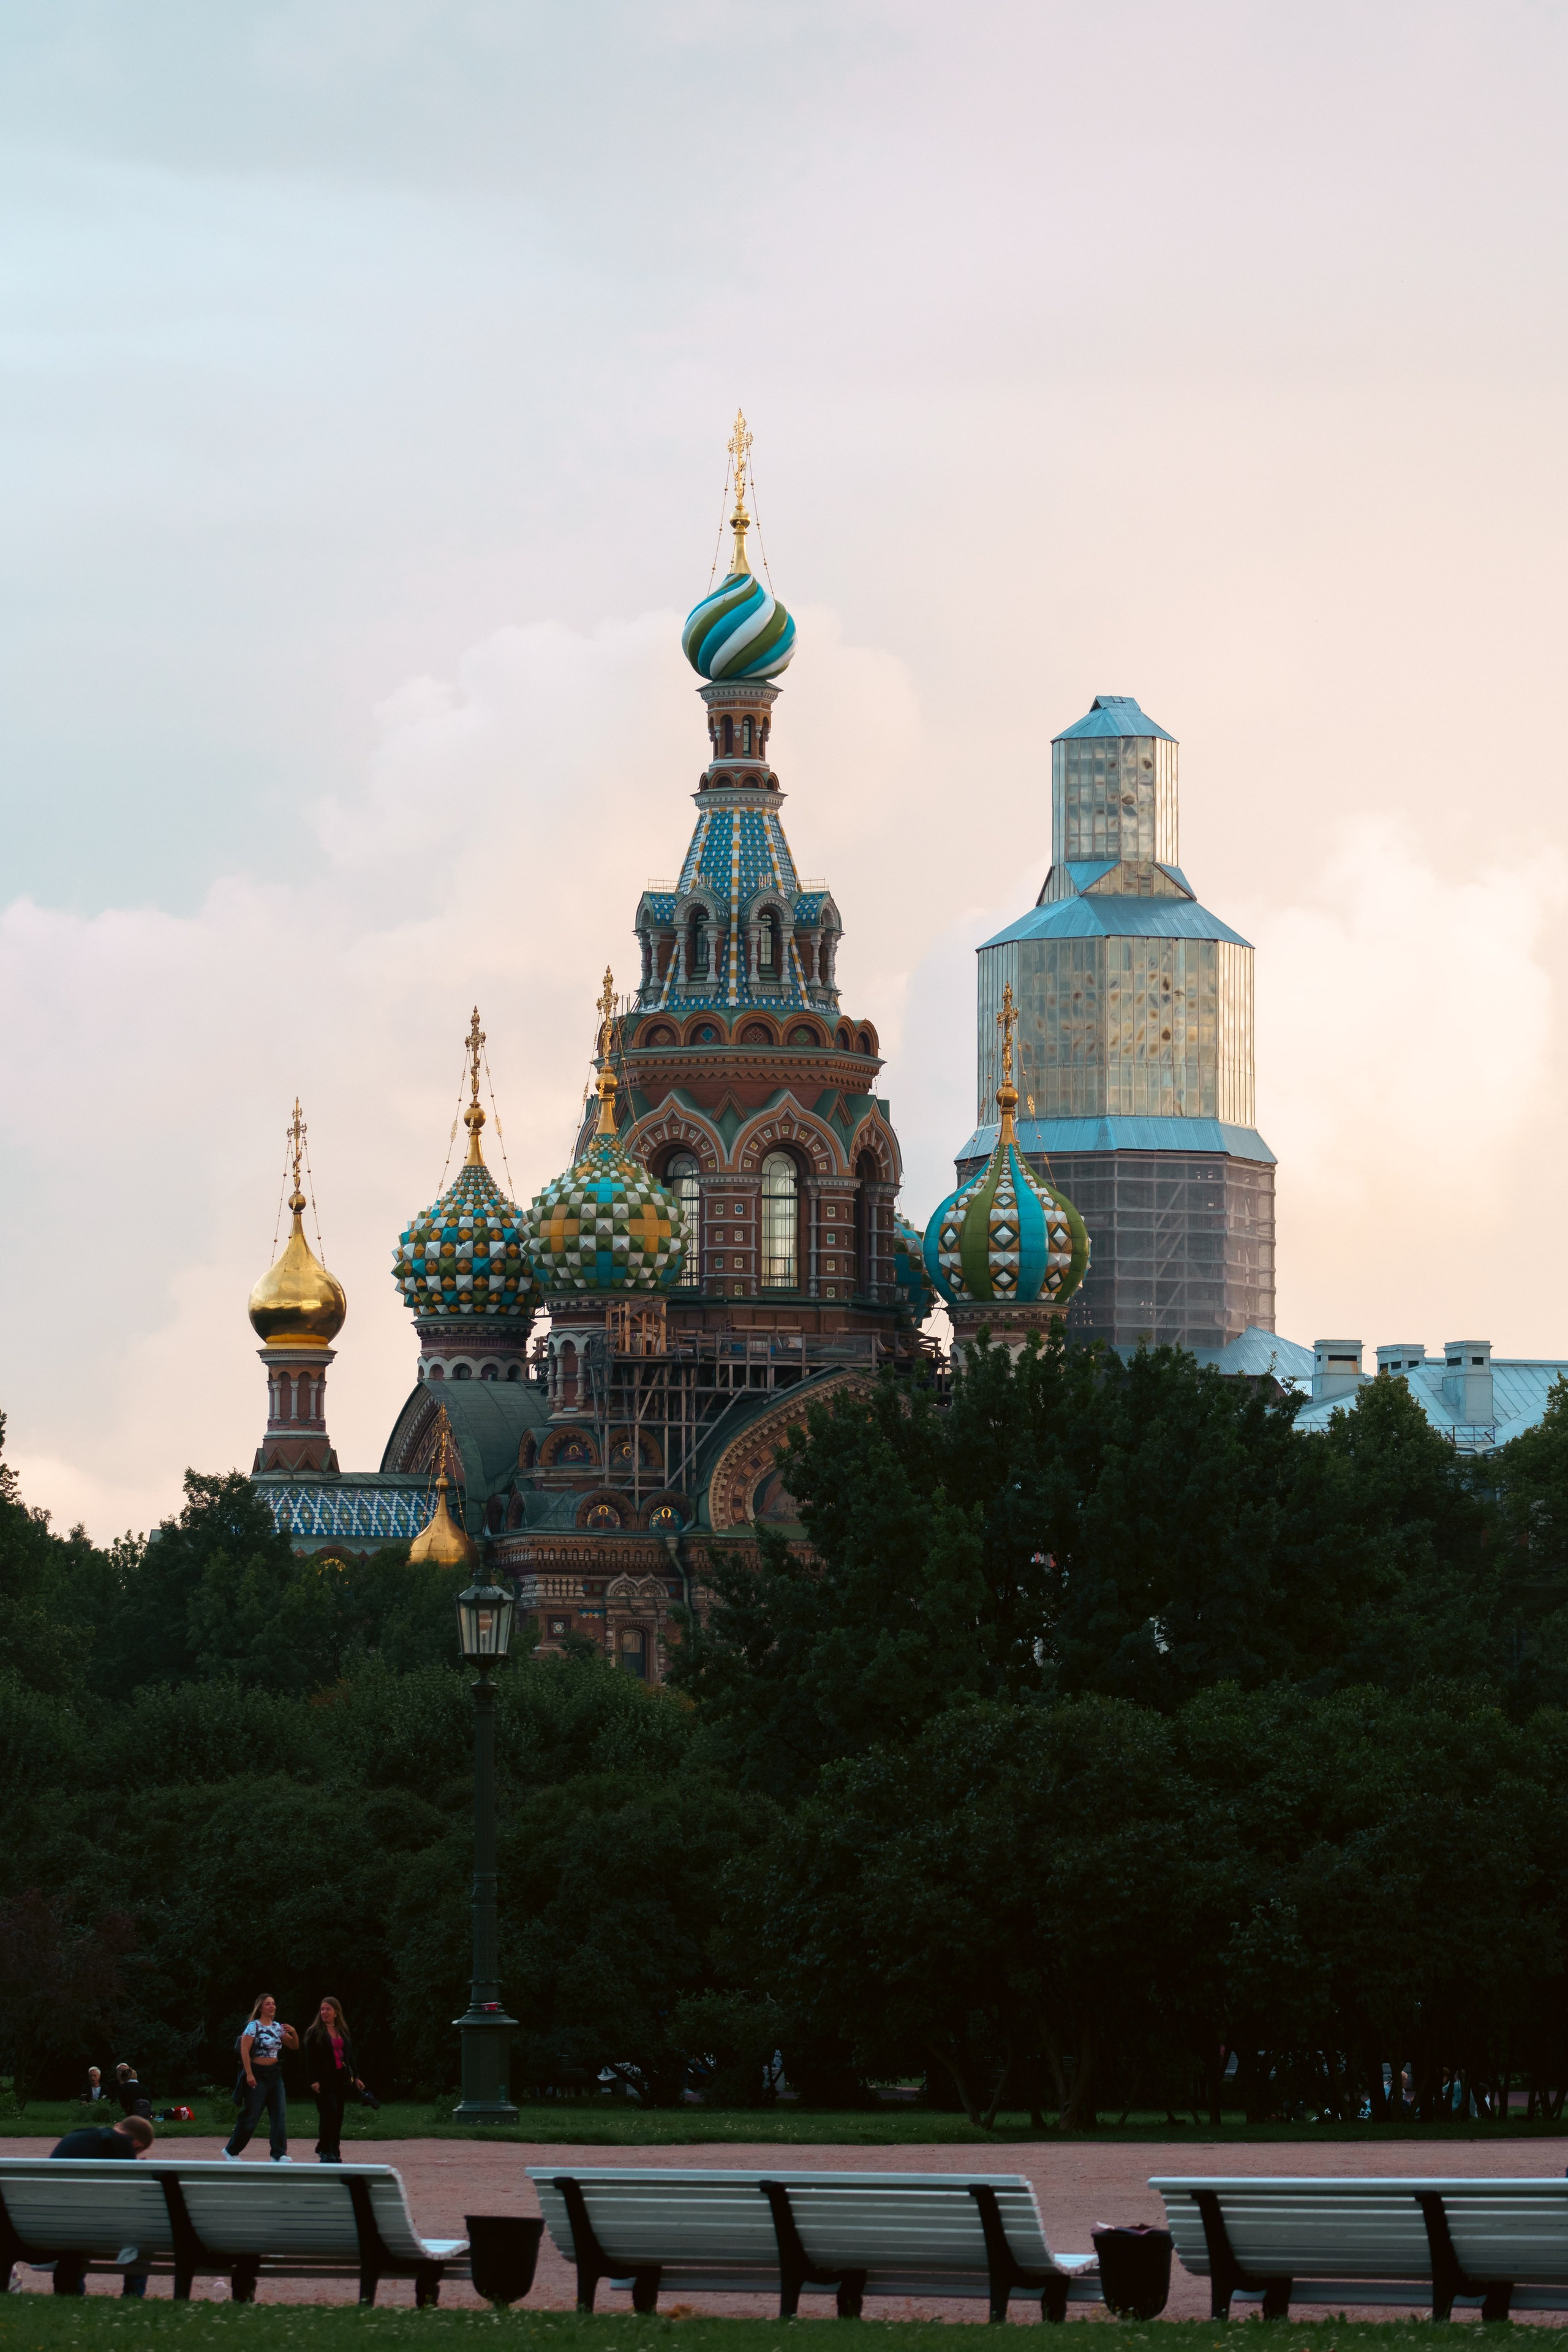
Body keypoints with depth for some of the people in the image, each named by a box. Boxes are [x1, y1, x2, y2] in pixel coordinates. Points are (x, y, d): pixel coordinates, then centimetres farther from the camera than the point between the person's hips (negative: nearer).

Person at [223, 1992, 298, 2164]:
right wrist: (249, 2074, -21)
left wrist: (293, 2033, -4)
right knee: (251, 2116, -2)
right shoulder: (253, 2026, -8)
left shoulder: (278, 2027, 11)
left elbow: (294, 2046, 16)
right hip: (258, 2073, -6)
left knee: (280, 2115, -3)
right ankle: (231, 2151, 11)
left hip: (275, 2074, 6)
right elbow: (244, 2051, -15)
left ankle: (279, 2154, -2)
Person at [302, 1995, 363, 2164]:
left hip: (341, 2079, 5)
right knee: (330, 2114, -13)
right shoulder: (315, 2033, -1)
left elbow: (349, 2055, 18)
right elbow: (311, 2058, -7)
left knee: (338, 2117, 4)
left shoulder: (343, 2032, 14)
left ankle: (334, 2152, 9)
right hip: (324, 2079, -5)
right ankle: (326, 2151, -5)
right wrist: (314, 2080, -15)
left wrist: (355, 2077, 13)